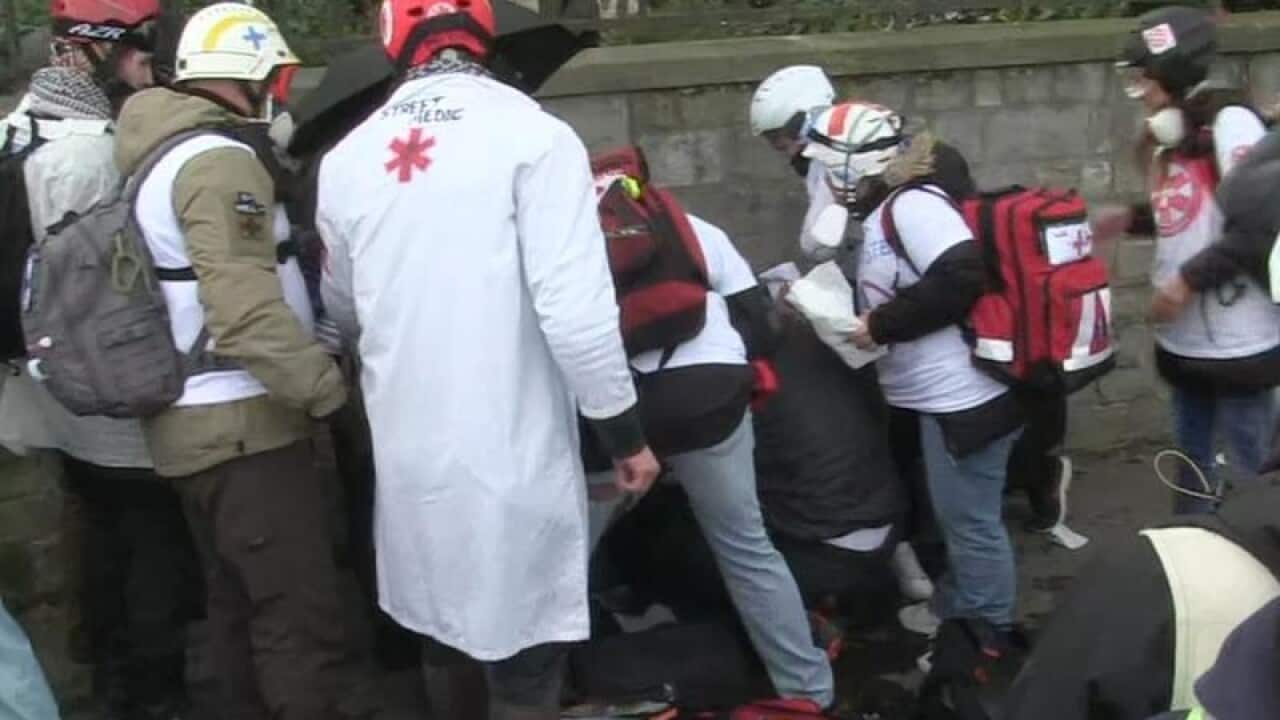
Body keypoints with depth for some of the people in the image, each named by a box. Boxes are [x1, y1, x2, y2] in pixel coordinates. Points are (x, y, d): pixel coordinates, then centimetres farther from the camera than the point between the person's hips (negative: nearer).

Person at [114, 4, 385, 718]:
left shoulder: (162, 159, 18)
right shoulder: (219, 159, -14)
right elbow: (242, 305, -24)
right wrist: (325, 385, -21)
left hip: (195, 421, 10)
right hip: (240, 422, -10)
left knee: (241, 605, 17)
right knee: (303, 615, -9)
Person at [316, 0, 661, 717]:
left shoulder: (348, 156, 4)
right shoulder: (532, 135, -12)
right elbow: (576, 310, -18)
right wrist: (625, 430, -7)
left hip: (409, 444, 5)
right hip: (511, 447, -5)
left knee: (442, 628, 22)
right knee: (524, 654, 7)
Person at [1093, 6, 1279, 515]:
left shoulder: (1230, 122, -16)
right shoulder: (1171, 135, 10)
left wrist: (1189, 280, -21)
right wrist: (1131, 219, 6)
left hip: (1236, 341, -9)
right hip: (1184, 338, 9)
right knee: (1192, 458, 21)